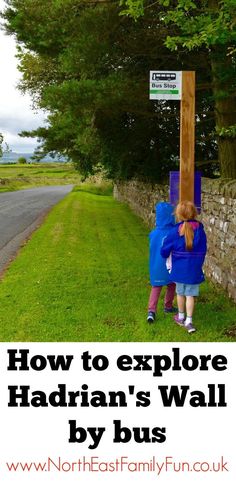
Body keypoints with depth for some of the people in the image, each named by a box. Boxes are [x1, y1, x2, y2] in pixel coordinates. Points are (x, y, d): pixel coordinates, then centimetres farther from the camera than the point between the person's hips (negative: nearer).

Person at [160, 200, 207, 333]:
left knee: (181, 293, 19)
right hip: (194, 270, 0)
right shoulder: (200, 231, -8)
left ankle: (181, 317, 34)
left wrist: (166, 256, 16)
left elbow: (165, 250, -7)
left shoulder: (175, 232, -14)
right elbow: (203, 251, 1)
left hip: (179, 269, 0)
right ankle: (189, 321, 6)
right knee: (190, 295, 9)